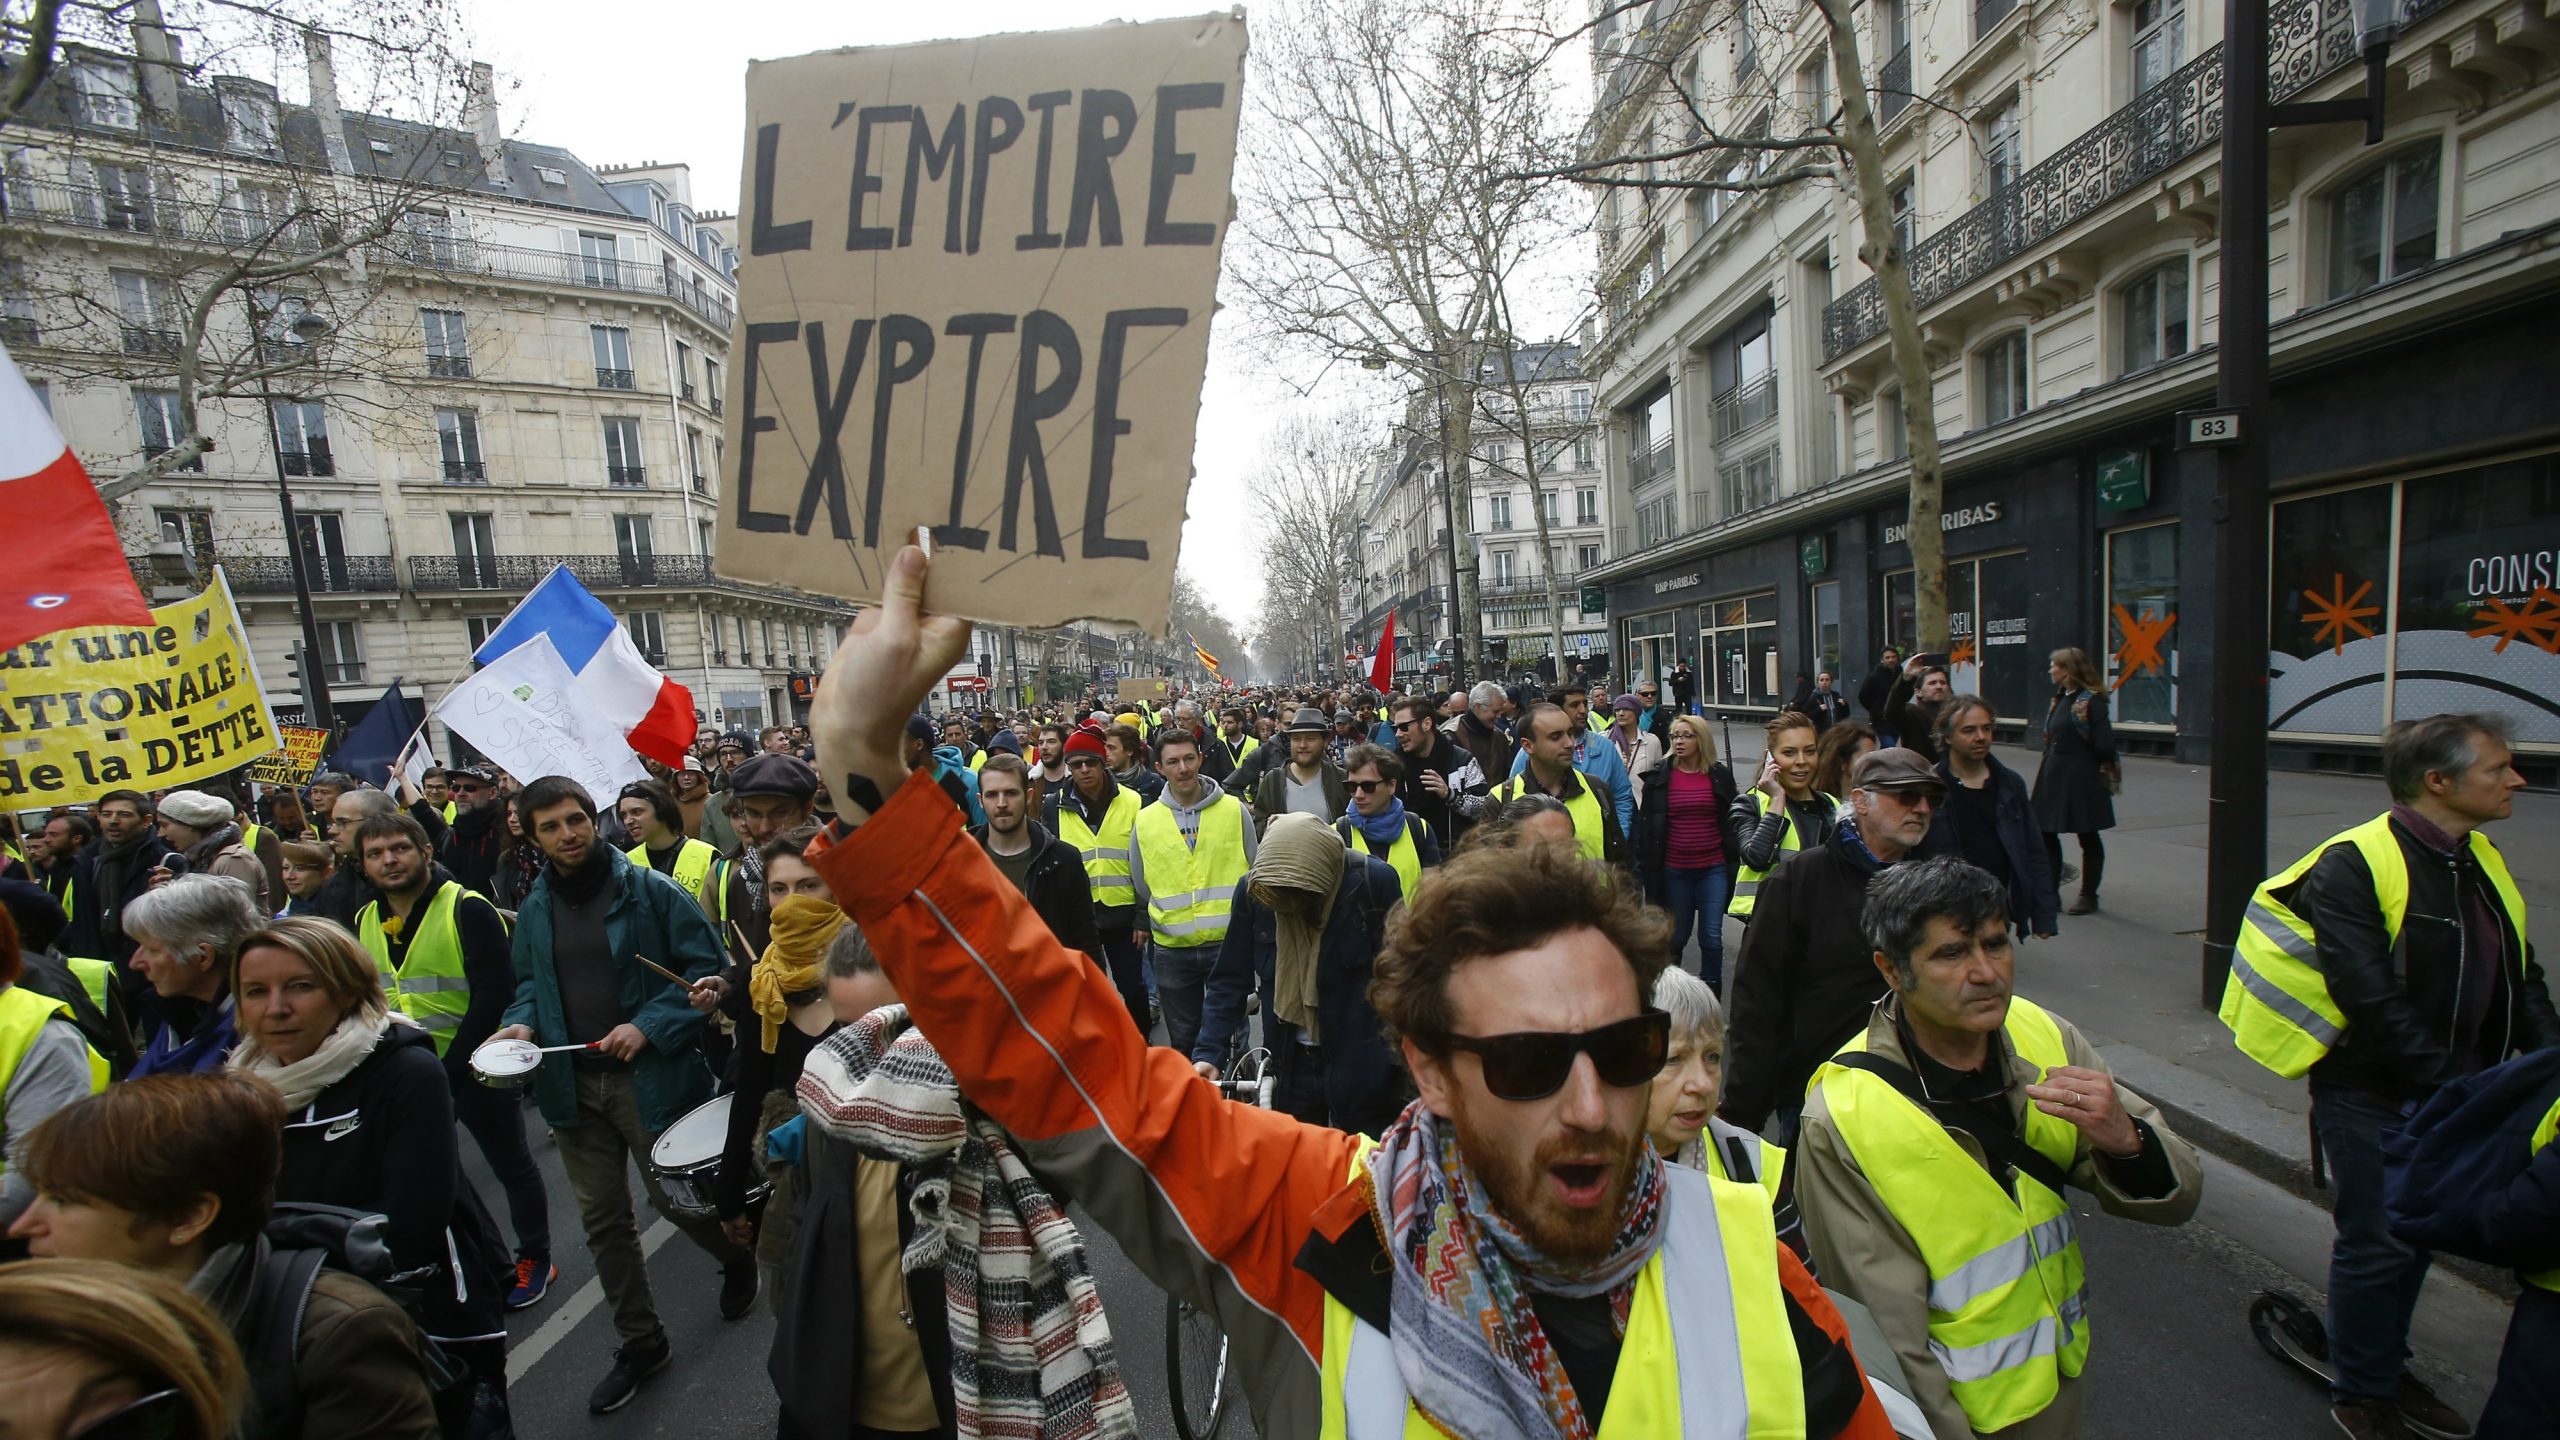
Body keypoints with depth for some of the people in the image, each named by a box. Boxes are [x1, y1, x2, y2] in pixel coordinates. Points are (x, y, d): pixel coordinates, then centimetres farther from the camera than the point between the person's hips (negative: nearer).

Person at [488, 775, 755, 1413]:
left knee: (672, 1196, 4)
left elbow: (706, 965, -11)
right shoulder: (534, 911, 6)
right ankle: (640, 1341, 31)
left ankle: (737, 1256, 37)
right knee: (601, 1219, 13)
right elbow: (530, 984, 20)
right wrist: (522, 1022, -1)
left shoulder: (650, 891, -11)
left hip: (650, 1076, -5)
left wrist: (649, 1025, -20)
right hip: (573, 1082, 6)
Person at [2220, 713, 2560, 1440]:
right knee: (2379, 1242, 4)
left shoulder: (2482, 863, 7)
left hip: (2448, 1099, 8)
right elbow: (2374, 1003, -23)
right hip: (2372, 1098, -8)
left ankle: (2386, 1366, 39)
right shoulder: (2352, 866, -20)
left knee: (2417, 1236, 20)